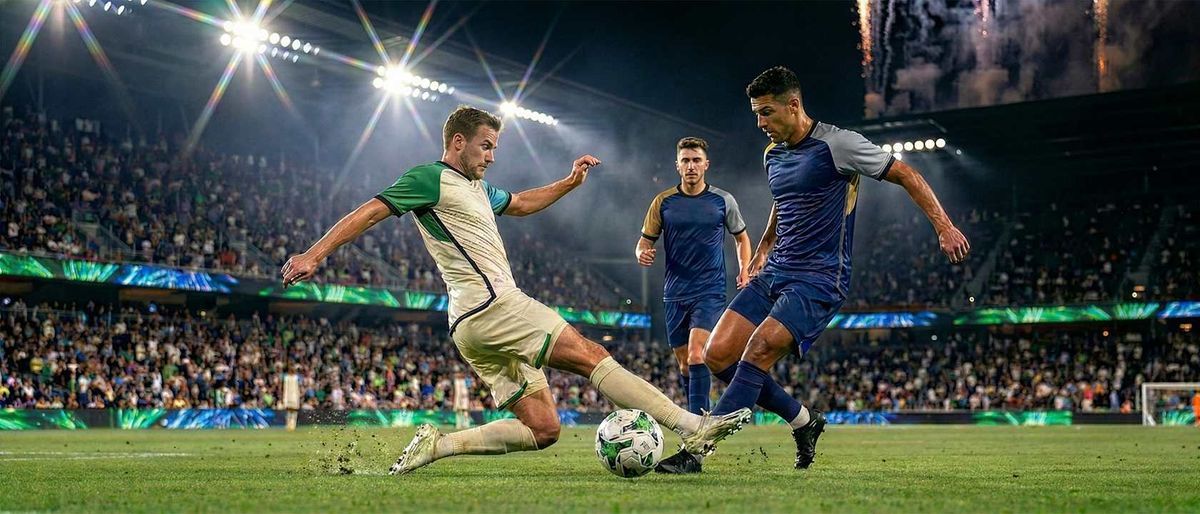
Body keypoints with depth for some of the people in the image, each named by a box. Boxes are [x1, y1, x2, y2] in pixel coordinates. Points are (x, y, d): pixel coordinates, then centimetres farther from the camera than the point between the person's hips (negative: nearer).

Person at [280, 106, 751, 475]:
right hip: (489, 306, -10)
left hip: (475, 327, 10)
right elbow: (369, 212, -7)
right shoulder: (430, 179, -2)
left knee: (542, 429, 4)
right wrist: (314, 255, -14)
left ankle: (436, 446, 3)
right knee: (592, 357, -13)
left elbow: (522, 203, 42)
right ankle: (693, 427, -14)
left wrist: (570, 182, 32)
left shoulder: (478, 187, 26)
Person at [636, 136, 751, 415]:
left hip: (711, 292, -3)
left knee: (696, 355, -21)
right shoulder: (663, 202, 4)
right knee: (684, 363, 10)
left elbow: (741, 237, 16)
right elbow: (645, 241, 9)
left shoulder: (723, 200, 2)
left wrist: (744, 269, 0)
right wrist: (642, 254, -15)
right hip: (675, 294, 3)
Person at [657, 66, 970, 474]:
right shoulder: (772, 155, 12)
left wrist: (944, 226, -10)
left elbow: (905, 175, -4)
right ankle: (803, 421, 13)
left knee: (759, 349, -26)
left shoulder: (837, 144, -11)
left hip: (819, 281, -8)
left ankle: (694, 451, -23)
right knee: (717, 354, -5)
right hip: (774, 274, 8)